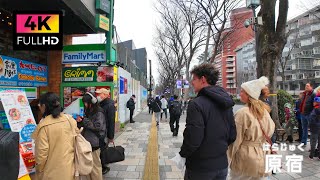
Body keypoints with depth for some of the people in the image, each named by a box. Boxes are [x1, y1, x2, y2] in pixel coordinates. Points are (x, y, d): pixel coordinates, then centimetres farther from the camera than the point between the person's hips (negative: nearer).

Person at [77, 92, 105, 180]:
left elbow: (97, 126, -19)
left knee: (95, 166, 2)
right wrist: (79, 121, -3)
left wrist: (84, 120, -16)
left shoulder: (99, 113, -11)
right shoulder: (88, 112, 11)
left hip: (94, 143, -7)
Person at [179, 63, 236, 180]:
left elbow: (193, 139, -24)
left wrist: (183, 153, -7)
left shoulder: (196, 104, -22)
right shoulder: (226, 104, 2)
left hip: (200, 167, -6)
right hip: (222, 164, 6)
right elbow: (232, 135, 7)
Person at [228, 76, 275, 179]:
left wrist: (231, 155, -2)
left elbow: (236, 138, -15)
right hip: (260, 156, 7)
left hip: (245, 156, -6)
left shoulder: (243, 113, -20)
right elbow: (269, 131, 10)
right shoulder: (264, 110, 1)